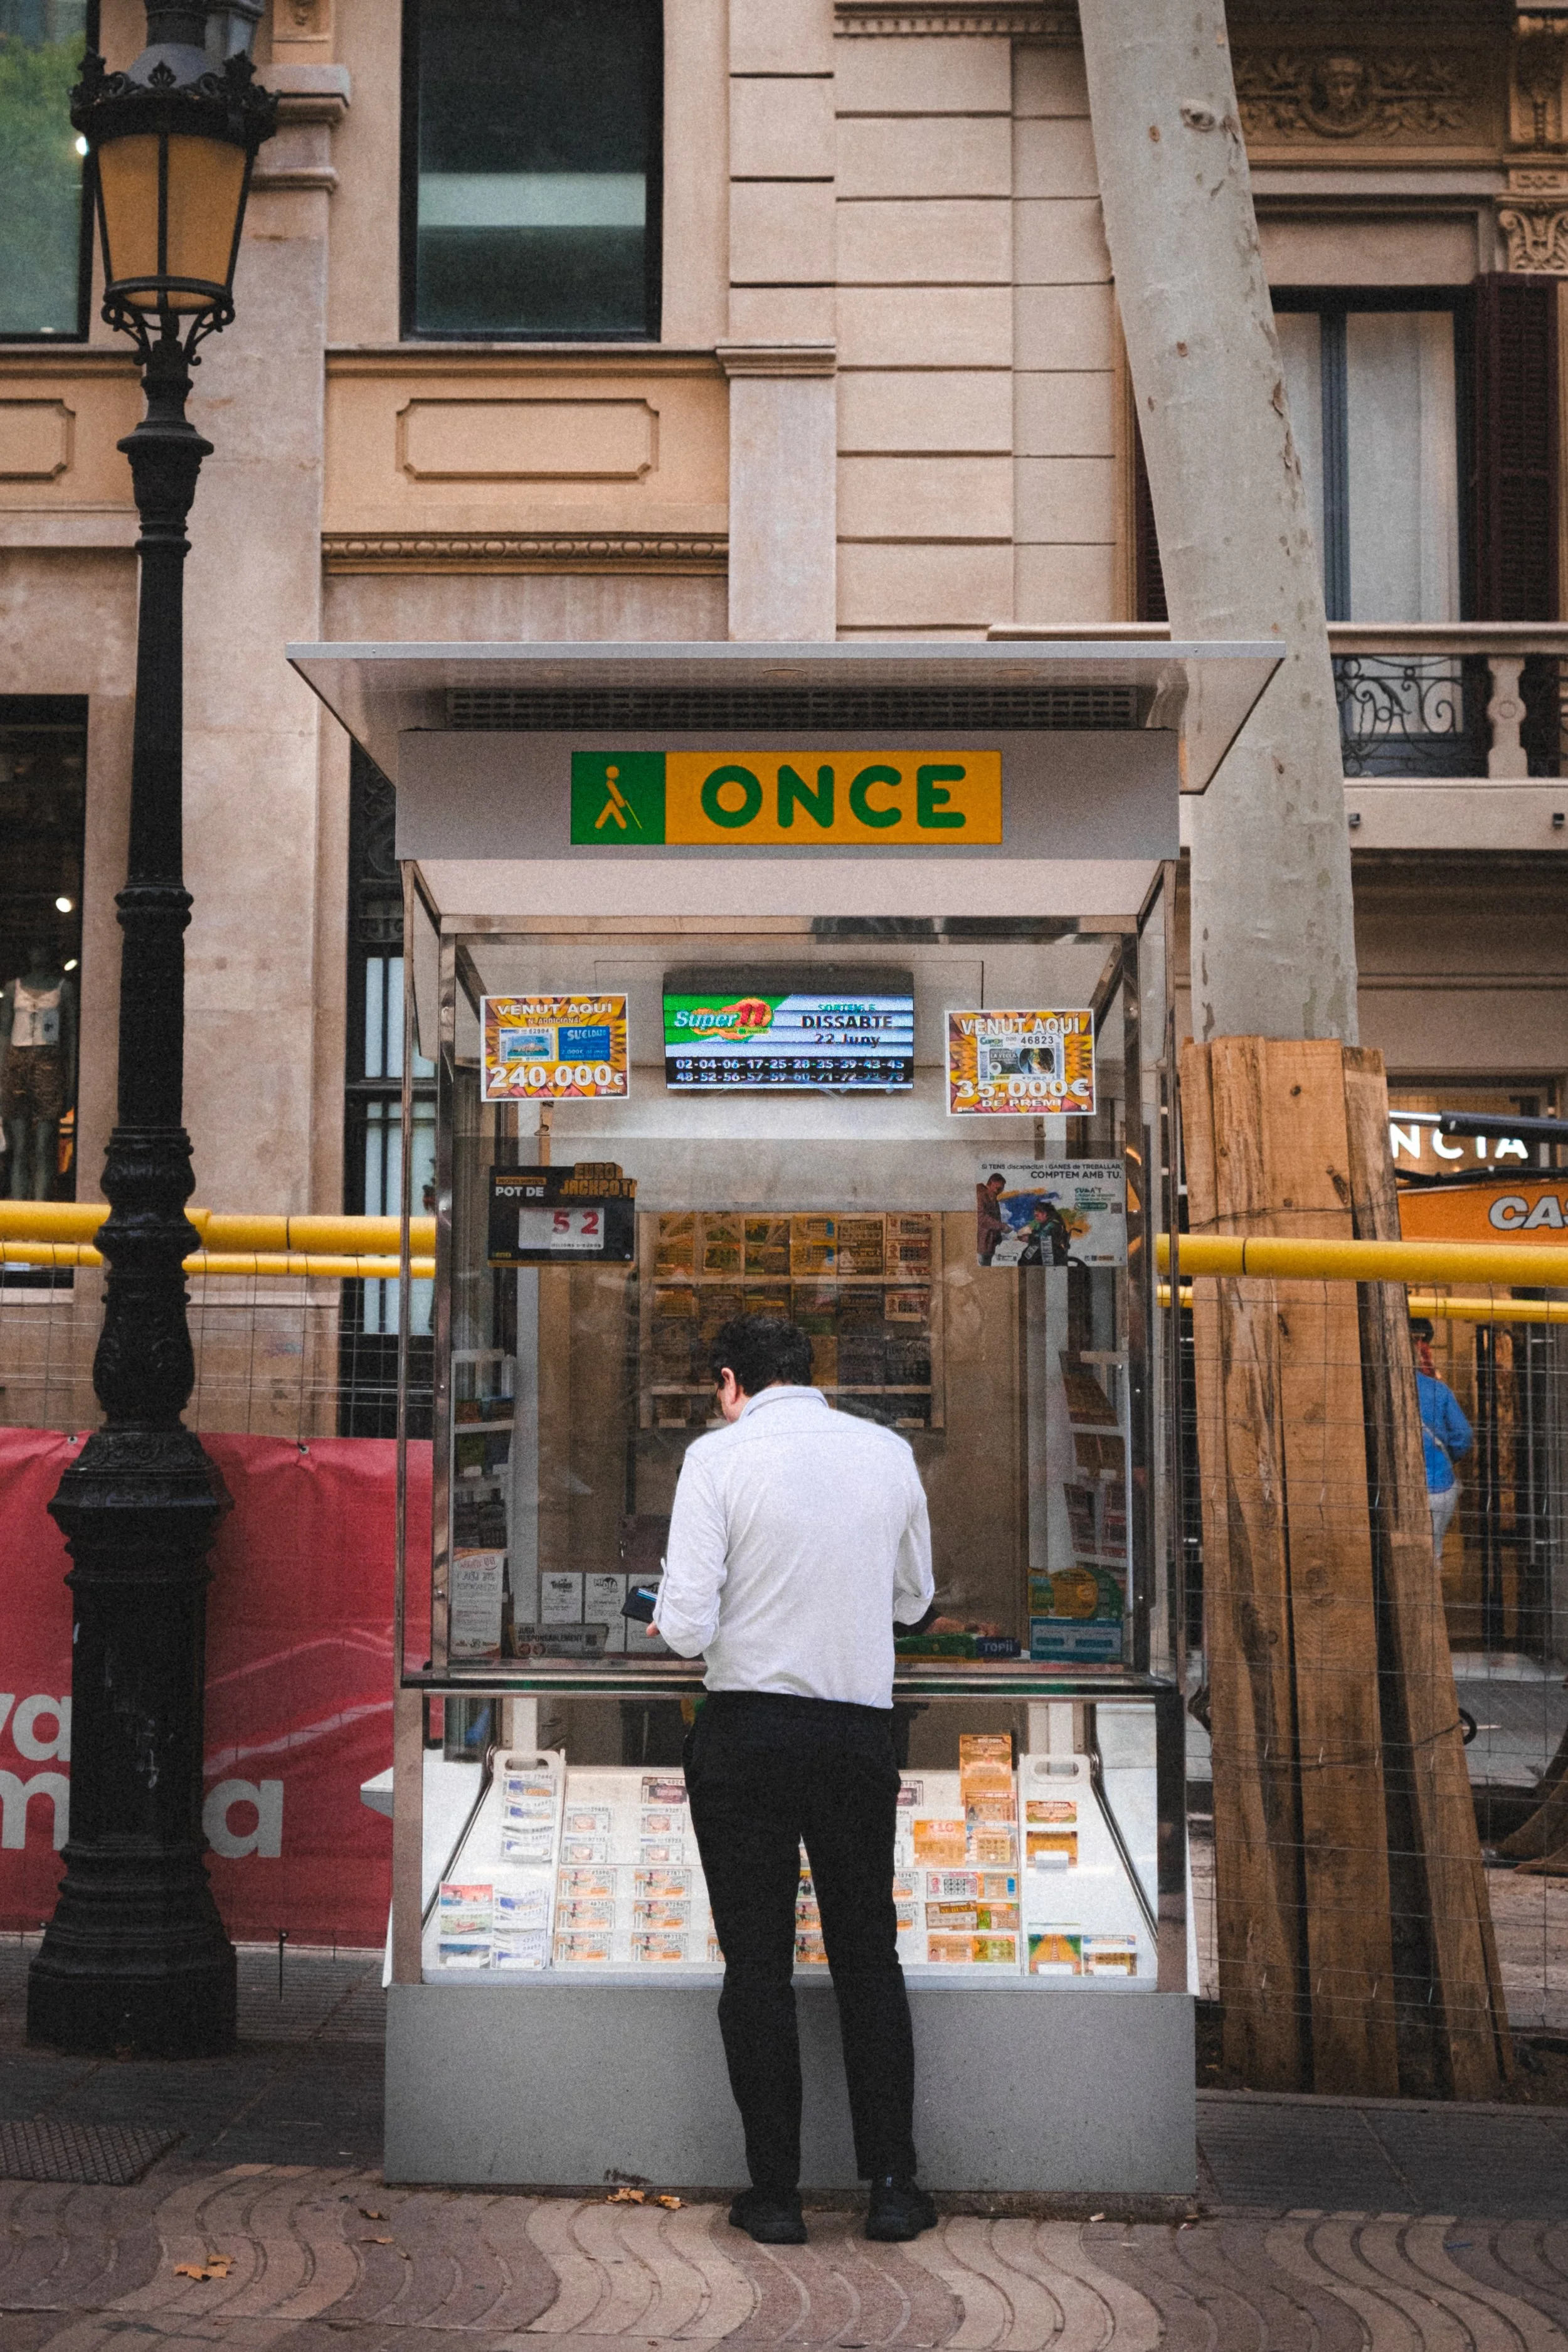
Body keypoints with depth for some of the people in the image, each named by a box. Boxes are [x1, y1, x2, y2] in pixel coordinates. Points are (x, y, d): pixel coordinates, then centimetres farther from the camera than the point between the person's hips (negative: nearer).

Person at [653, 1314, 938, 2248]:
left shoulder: (719, 1456, -8)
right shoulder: (888, 1452, 3)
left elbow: (689, 1630, -13)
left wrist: (676, 1608, 9)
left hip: (748, 1732, -3)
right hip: (860, 1733, 3)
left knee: (758, 1966, 6)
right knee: (869, 1958, 13)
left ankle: (776, 2193, 11)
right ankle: (894, 2186, 14)